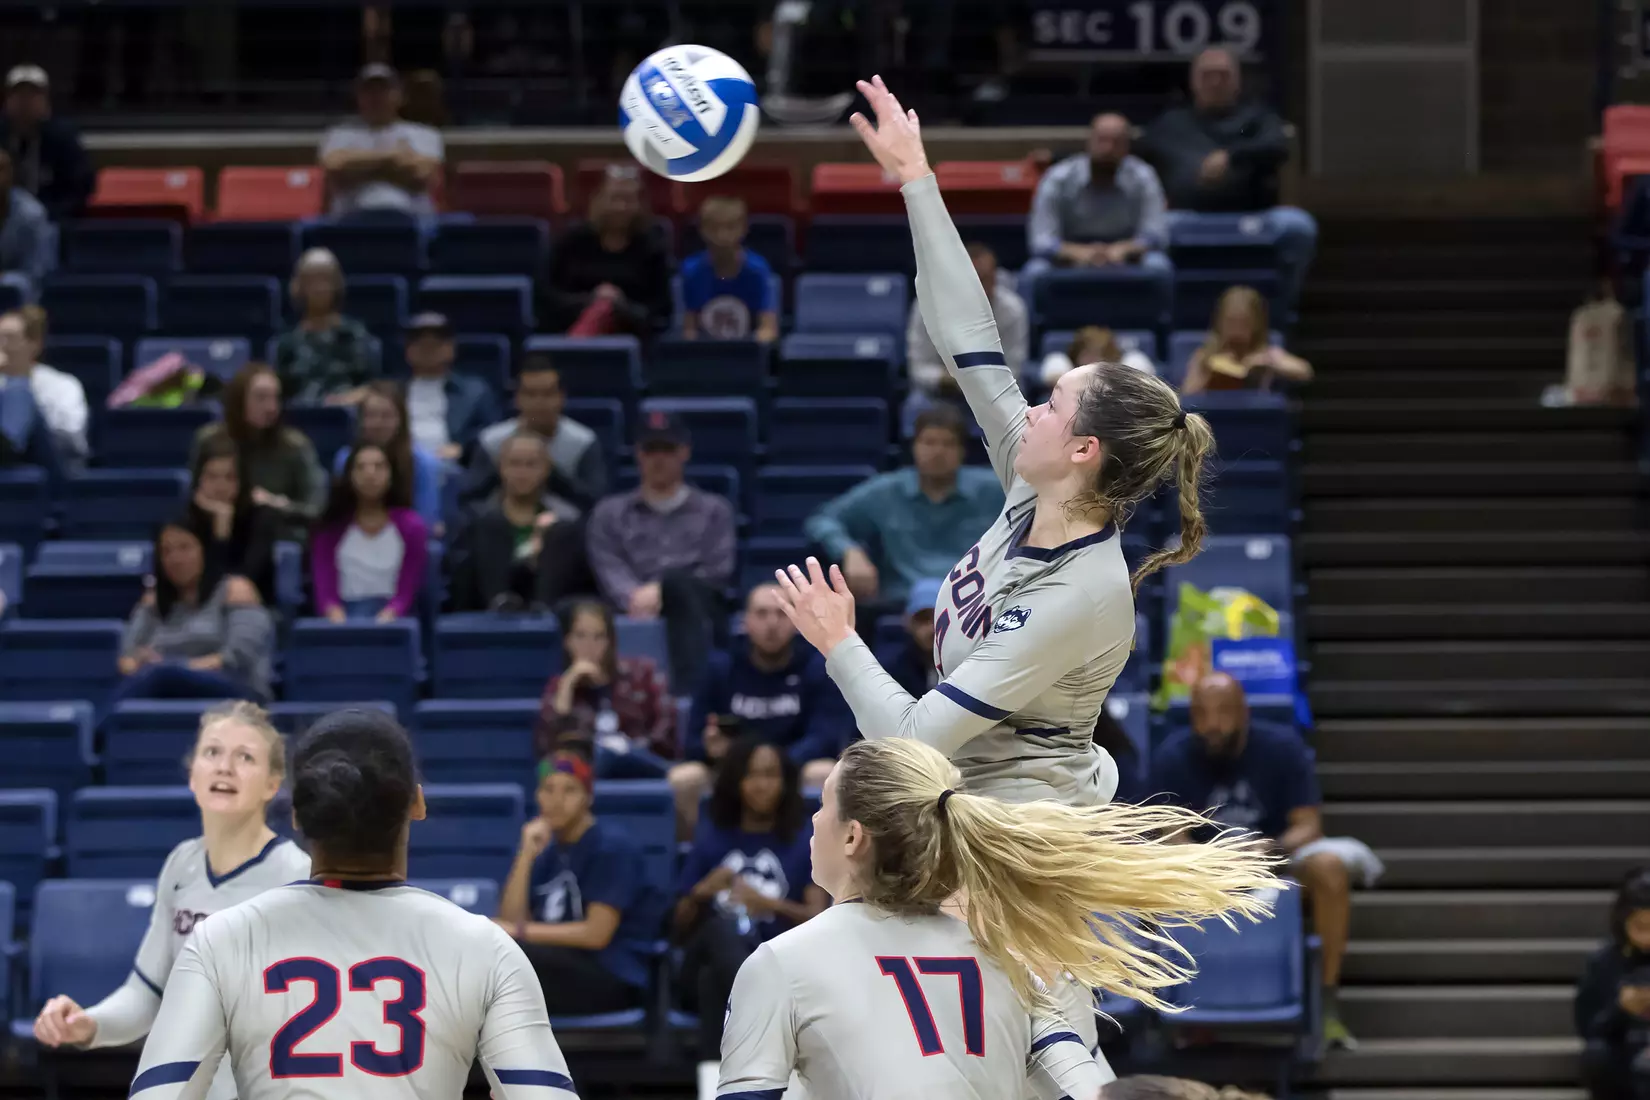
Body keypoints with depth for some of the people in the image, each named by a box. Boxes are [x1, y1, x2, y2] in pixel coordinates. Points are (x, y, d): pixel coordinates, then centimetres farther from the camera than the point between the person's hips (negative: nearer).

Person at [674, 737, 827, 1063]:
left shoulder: (805, 840, 13)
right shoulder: (711, 840, 18)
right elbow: (682, 929, 16)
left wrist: (770, 904, -16)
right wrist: (701, 894, -6)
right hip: (710, 960, 1)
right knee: (721, 929, -38)